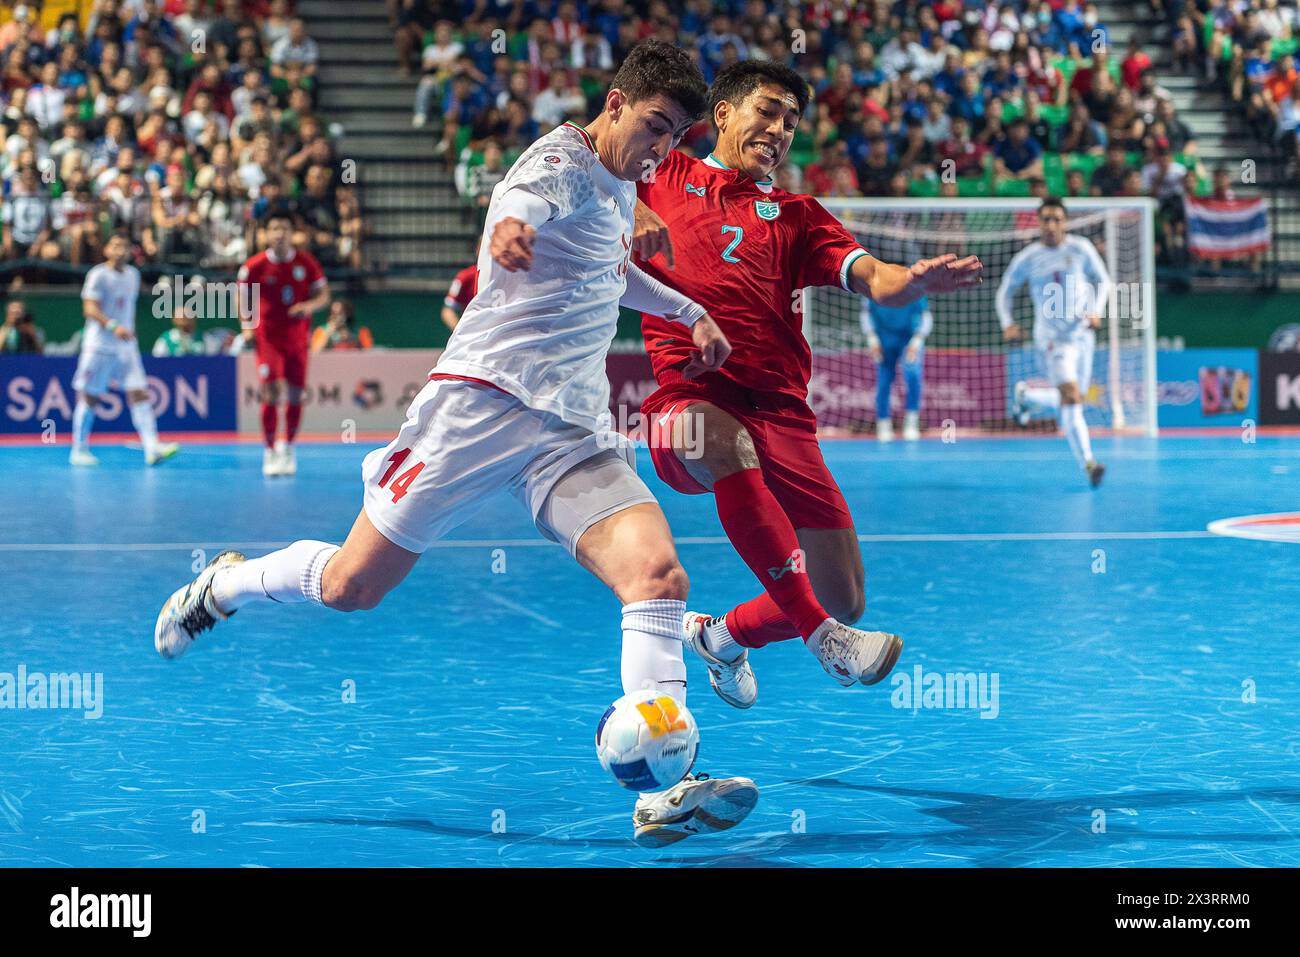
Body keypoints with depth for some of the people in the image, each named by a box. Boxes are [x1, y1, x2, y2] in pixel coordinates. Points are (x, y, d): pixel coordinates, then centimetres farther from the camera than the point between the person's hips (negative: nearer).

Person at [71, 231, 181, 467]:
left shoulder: (133, 274, 12)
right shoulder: (98, 275, -8)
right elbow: (90, 308, -17)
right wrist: (113, 326, -30)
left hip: (126, 345, 5)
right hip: (99, 344, -5)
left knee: (139, 393, -8)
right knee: (89, 396, 3)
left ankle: (152, 447, -17)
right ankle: (78, 450, 13)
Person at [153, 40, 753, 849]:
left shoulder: (622, 188, 19)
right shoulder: (565, 160, -8)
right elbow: (526, 194, -35)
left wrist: (690, 312, 36)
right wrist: (510, 225, -58)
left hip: (574, 432, 7)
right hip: (485, 401, -7)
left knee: (660, 578, -18)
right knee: (351, 586, 1)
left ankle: (666, 793, -23)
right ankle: (221, 585, 34)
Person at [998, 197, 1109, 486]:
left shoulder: (1081, 248, -2)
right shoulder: (1026, 259, -5)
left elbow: (1102, 280, 9)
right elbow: (1005, 292, 9)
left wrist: (1096, 311, -9)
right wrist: (1008, 324, -7)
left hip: (1083, 334, 4)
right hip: (1053, 338, -4)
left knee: (1072, 401, 14)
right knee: (1071, 399, -19)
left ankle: (1026, 395, 41)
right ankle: (1087, 463, -19)